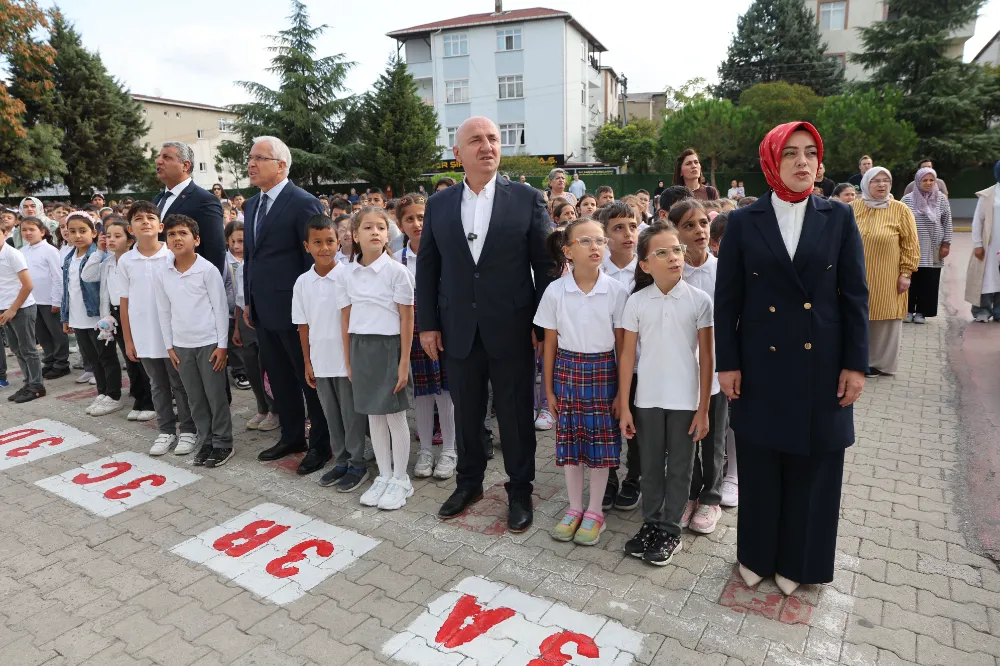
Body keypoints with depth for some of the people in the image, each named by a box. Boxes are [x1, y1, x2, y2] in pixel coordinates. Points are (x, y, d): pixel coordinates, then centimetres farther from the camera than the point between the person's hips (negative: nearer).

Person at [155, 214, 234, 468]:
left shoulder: (208, 270, -9)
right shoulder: (162, 275, 3)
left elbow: (221, 308, -8)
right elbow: (164, 312, 10)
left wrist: (222, 345, -10)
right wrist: (169, 346, 7)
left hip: (209, 343, -4)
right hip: (181, 345, 4)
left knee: (216, 396, 3)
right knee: (195, 399, 12)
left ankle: (223, 443, 16)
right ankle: (205, 441, 25)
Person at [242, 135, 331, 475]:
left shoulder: (304, 203, -13)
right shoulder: (253, 204, 13)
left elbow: (316, 258, -14)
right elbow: (249, 254, 19)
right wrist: (249, 301, 16)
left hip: (295, 309, -8)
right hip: (264, 309, 8)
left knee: (310, 379, 4)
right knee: (279, 378, 17)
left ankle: (320, 445, 18)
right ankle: (292, 437, 32)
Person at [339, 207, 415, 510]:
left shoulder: (396, 271, -8)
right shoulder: (349, 274, 5)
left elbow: (406, 319, -7)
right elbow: (345, 320, 9)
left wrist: (404, 362, -10)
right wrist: (348, 360, 8)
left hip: (388, 345, -4)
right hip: (360, 348, 4)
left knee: (395, 415, 4)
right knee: (373, 416, 13)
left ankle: (401, 480, 20)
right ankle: (384, 476, 28)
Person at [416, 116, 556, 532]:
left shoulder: (527, 198, -2)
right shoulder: (438, 204, 5)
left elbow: (546, 264, -2)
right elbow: (427, 267, 7)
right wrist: (427, 324, 3)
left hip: (511, 330, -2)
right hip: (458, 331, 3)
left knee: (515, 415, 9)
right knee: (466, 413, 15)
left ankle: (520, 491, 27)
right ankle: (469, 483, 36)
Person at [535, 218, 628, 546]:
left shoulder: (617, 291, -7)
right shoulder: (555, 291, -5)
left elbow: (621, 344, -2)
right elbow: (550, 343, 2)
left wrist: (622, 390, -2)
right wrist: (549, 388, 4)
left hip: (602, 370, -1)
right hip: (567, 370, 1)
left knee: (600, 442, 7)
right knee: (570, 440, 10)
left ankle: (595, 511, 25)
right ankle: (574, 508, 28)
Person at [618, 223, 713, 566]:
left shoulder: (699, 300, -7)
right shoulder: (636, 302, -4)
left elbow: (706, 357, -3)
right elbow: (627, 355, 0)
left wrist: (703, 408, -4)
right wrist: (623, 405, 0)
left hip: (685, 400, -1)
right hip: (647, 399, 1)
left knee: (679, 468, 12)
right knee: (650, 467, 15)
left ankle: (670, 530, 27)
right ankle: (651, 524, 32)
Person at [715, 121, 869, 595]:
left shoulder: (839, 218, 1)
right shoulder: (744, 222, -2)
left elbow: (855, 296, 1)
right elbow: (727, 299, -1)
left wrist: (855, 364, -3)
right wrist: (727, 364, -4)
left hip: (821, 366, 1)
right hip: (761, 365, 0)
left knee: (812, 466, 11)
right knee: (759, 466, 11)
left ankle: (799, 560, 32)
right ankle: (757, 554, 31)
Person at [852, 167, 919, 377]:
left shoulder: (900, 210, -2)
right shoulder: (854, 207, 4)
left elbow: (910, 245, -2)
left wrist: (906, 273, -7)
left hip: (886, 278, -2)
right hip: (856, 275, 2)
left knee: (883, 319, 3)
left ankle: (879, 362, 15)